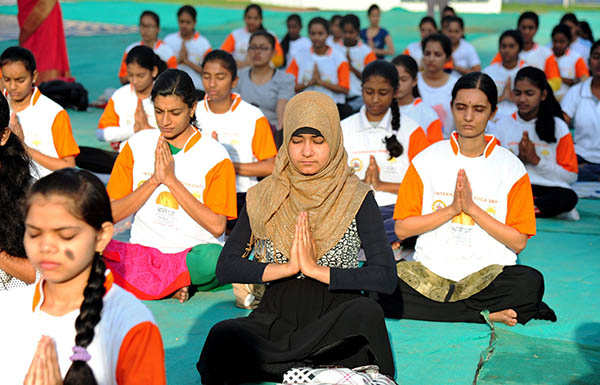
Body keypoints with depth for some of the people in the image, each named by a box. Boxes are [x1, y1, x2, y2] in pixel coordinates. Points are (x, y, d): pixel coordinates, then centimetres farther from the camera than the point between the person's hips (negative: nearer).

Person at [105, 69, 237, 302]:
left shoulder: (215, 156, -3)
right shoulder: (137, 145, 6)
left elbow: (216, 226, -11)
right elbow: (111, 214, 2)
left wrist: (171, 179, -13)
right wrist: (154, 180, -11)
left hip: (193, 251, -2)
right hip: (143, 248, 2)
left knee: (213, 258, -38)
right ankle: (174, 281, -14)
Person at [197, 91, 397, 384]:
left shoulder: (356, 198, 1)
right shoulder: (264, 198, 8)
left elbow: (386, 277, -7)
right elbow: (225, 267, 2)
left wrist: (316, 270, -13)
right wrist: (288, 267, -10)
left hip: (336, 321, -1)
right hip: (277, 316, 1)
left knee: (367, 312, -36)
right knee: (222, 336, -29)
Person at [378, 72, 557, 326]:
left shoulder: (511, 167, 3)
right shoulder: (427, 160, 6)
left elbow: (518, 242, -1)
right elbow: (402, 228, 2)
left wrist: (472, 208, -10)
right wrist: (452, 209, -9)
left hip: (489, 274, -2)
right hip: (429, 272, 2)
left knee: (531, 282, -33)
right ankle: (488, 315, -18)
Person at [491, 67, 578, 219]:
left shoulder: (558, 127, 7)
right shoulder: (502, 125, 11)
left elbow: (571, 176, 3)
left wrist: (536, 160, -6)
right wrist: (518, 159, -7)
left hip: (549, 188, 0)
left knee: (568, 197, -36)